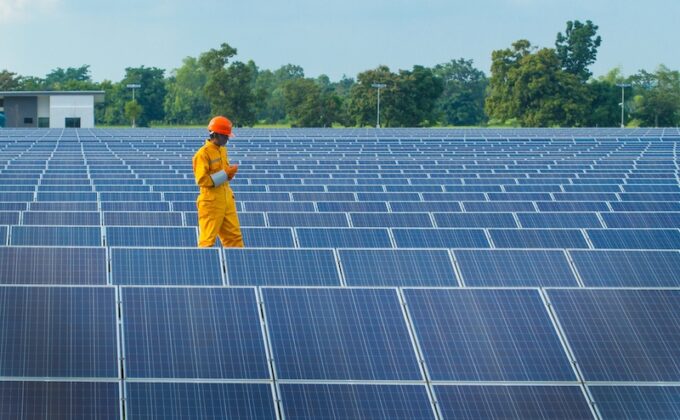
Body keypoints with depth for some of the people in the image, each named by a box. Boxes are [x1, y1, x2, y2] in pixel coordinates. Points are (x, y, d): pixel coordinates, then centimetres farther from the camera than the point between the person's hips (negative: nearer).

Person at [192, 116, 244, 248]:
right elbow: (202, 180, -20)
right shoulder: (203, 154, -13)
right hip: (211, 202, -8)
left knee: (234, 236, 10)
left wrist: (230, 171, 3)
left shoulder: (222, 150, 14)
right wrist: (225, 174, -19)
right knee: (208, 239, -4)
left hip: (227, 200, 8)